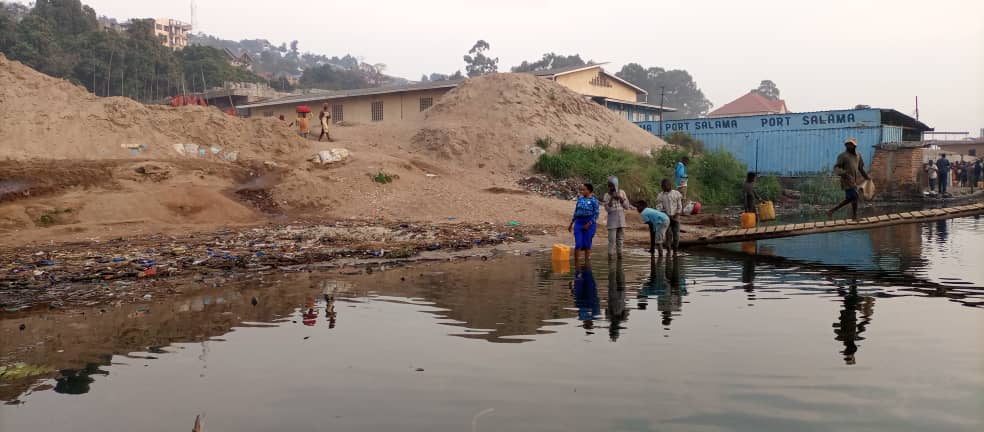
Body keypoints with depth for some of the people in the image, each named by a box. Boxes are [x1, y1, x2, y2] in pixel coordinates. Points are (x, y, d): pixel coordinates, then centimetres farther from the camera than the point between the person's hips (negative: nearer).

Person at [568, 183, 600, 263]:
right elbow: (576, 212, 16)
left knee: (587, 244, 3)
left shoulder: (594, 201, -5)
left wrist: (589, 224, -17)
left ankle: (586, 264, 14)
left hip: (589, 224, -3)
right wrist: (571, 224, 17)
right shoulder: (580, 199, 9)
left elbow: (596, 214, -8)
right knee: (578, 244, -4)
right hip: (579, 223, 3)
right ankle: (575, 264, 2)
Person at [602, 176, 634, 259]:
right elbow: (608, 209, -9)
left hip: (621, 219, 3)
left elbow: (627, 206, 4)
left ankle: (619, 254, 16)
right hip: (612, 220, -3)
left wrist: (621, 198, -9)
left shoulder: (622, 192, 5)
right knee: (612, 239, -10)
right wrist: (611, 198, -18)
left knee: (620, 239, 7)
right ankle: (610, 255, -6)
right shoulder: (607, 195, -2)